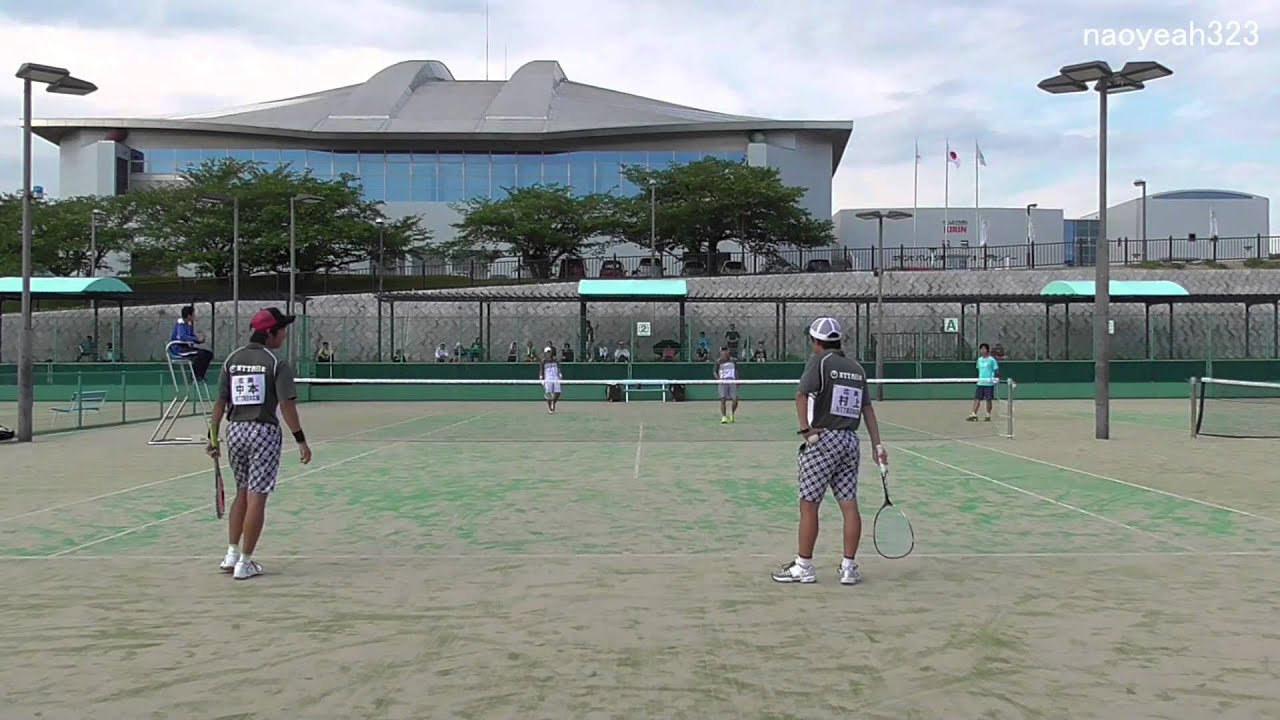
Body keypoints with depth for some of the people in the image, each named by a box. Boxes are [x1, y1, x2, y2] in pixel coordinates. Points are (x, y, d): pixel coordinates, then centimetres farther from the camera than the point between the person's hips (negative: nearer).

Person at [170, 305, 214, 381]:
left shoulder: (190, 324, 12)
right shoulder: (180, 324, -15)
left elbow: (192, 336, 17)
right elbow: (182, 336, -31)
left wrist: (200, 339, -5)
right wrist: (197, 339, -32)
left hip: (186, 347, 9)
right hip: (177, 350, -9)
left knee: (209, 354, -1)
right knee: (200, 354, -28)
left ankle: (200, 375, -3)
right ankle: (196, 375, -18)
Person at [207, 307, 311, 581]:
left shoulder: (232, 359, 7)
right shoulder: (276, 364, -8)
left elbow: (220, 401, 7)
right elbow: (287, 405, -13)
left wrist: (213, 435, 12)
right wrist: (300, 440, -10)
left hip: (235, 430, 6)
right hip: (263, 431, -6)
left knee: (242, 493, 20)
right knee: (256, 498, 0)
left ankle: (231, 555, 21)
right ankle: (244, 563, 5)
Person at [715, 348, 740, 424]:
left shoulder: (732, 360, 12)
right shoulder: (718, 361, 2)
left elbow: (736, 371, 21)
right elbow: (715, 372, 3)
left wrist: (737, 381, 15)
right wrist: (719, 379, -15)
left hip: (732, 381, 3)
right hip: (723, 382, -2)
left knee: (735, 400, -6)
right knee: (723, 399, -9)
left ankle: (732, 414, 19)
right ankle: (723, 417, -3)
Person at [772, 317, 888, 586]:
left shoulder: (819, 361, -4)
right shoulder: (857, 367, 14)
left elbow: (802, 394, -20)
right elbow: (868, 409, 13)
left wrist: (805, 428, -23)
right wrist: (877, 445, 13)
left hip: (823, 439, -6)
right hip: (850, 440, 6)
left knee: (809, 505, 2)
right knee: (849, 505, 6)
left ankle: (804, 567, 8)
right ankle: (849, 567, 8)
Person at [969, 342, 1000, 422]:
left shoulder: (991, 360, -5)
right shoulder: (979, 359, 12)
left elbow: (996, 370, -5)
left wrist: (997, 378, -18)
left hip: (989, 383, -5)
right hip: (980, 383, 5)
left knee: (989, 399, 1)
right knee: (977, 399, -2)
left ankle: (988, 415, 11)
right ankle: (974, 415, -3)